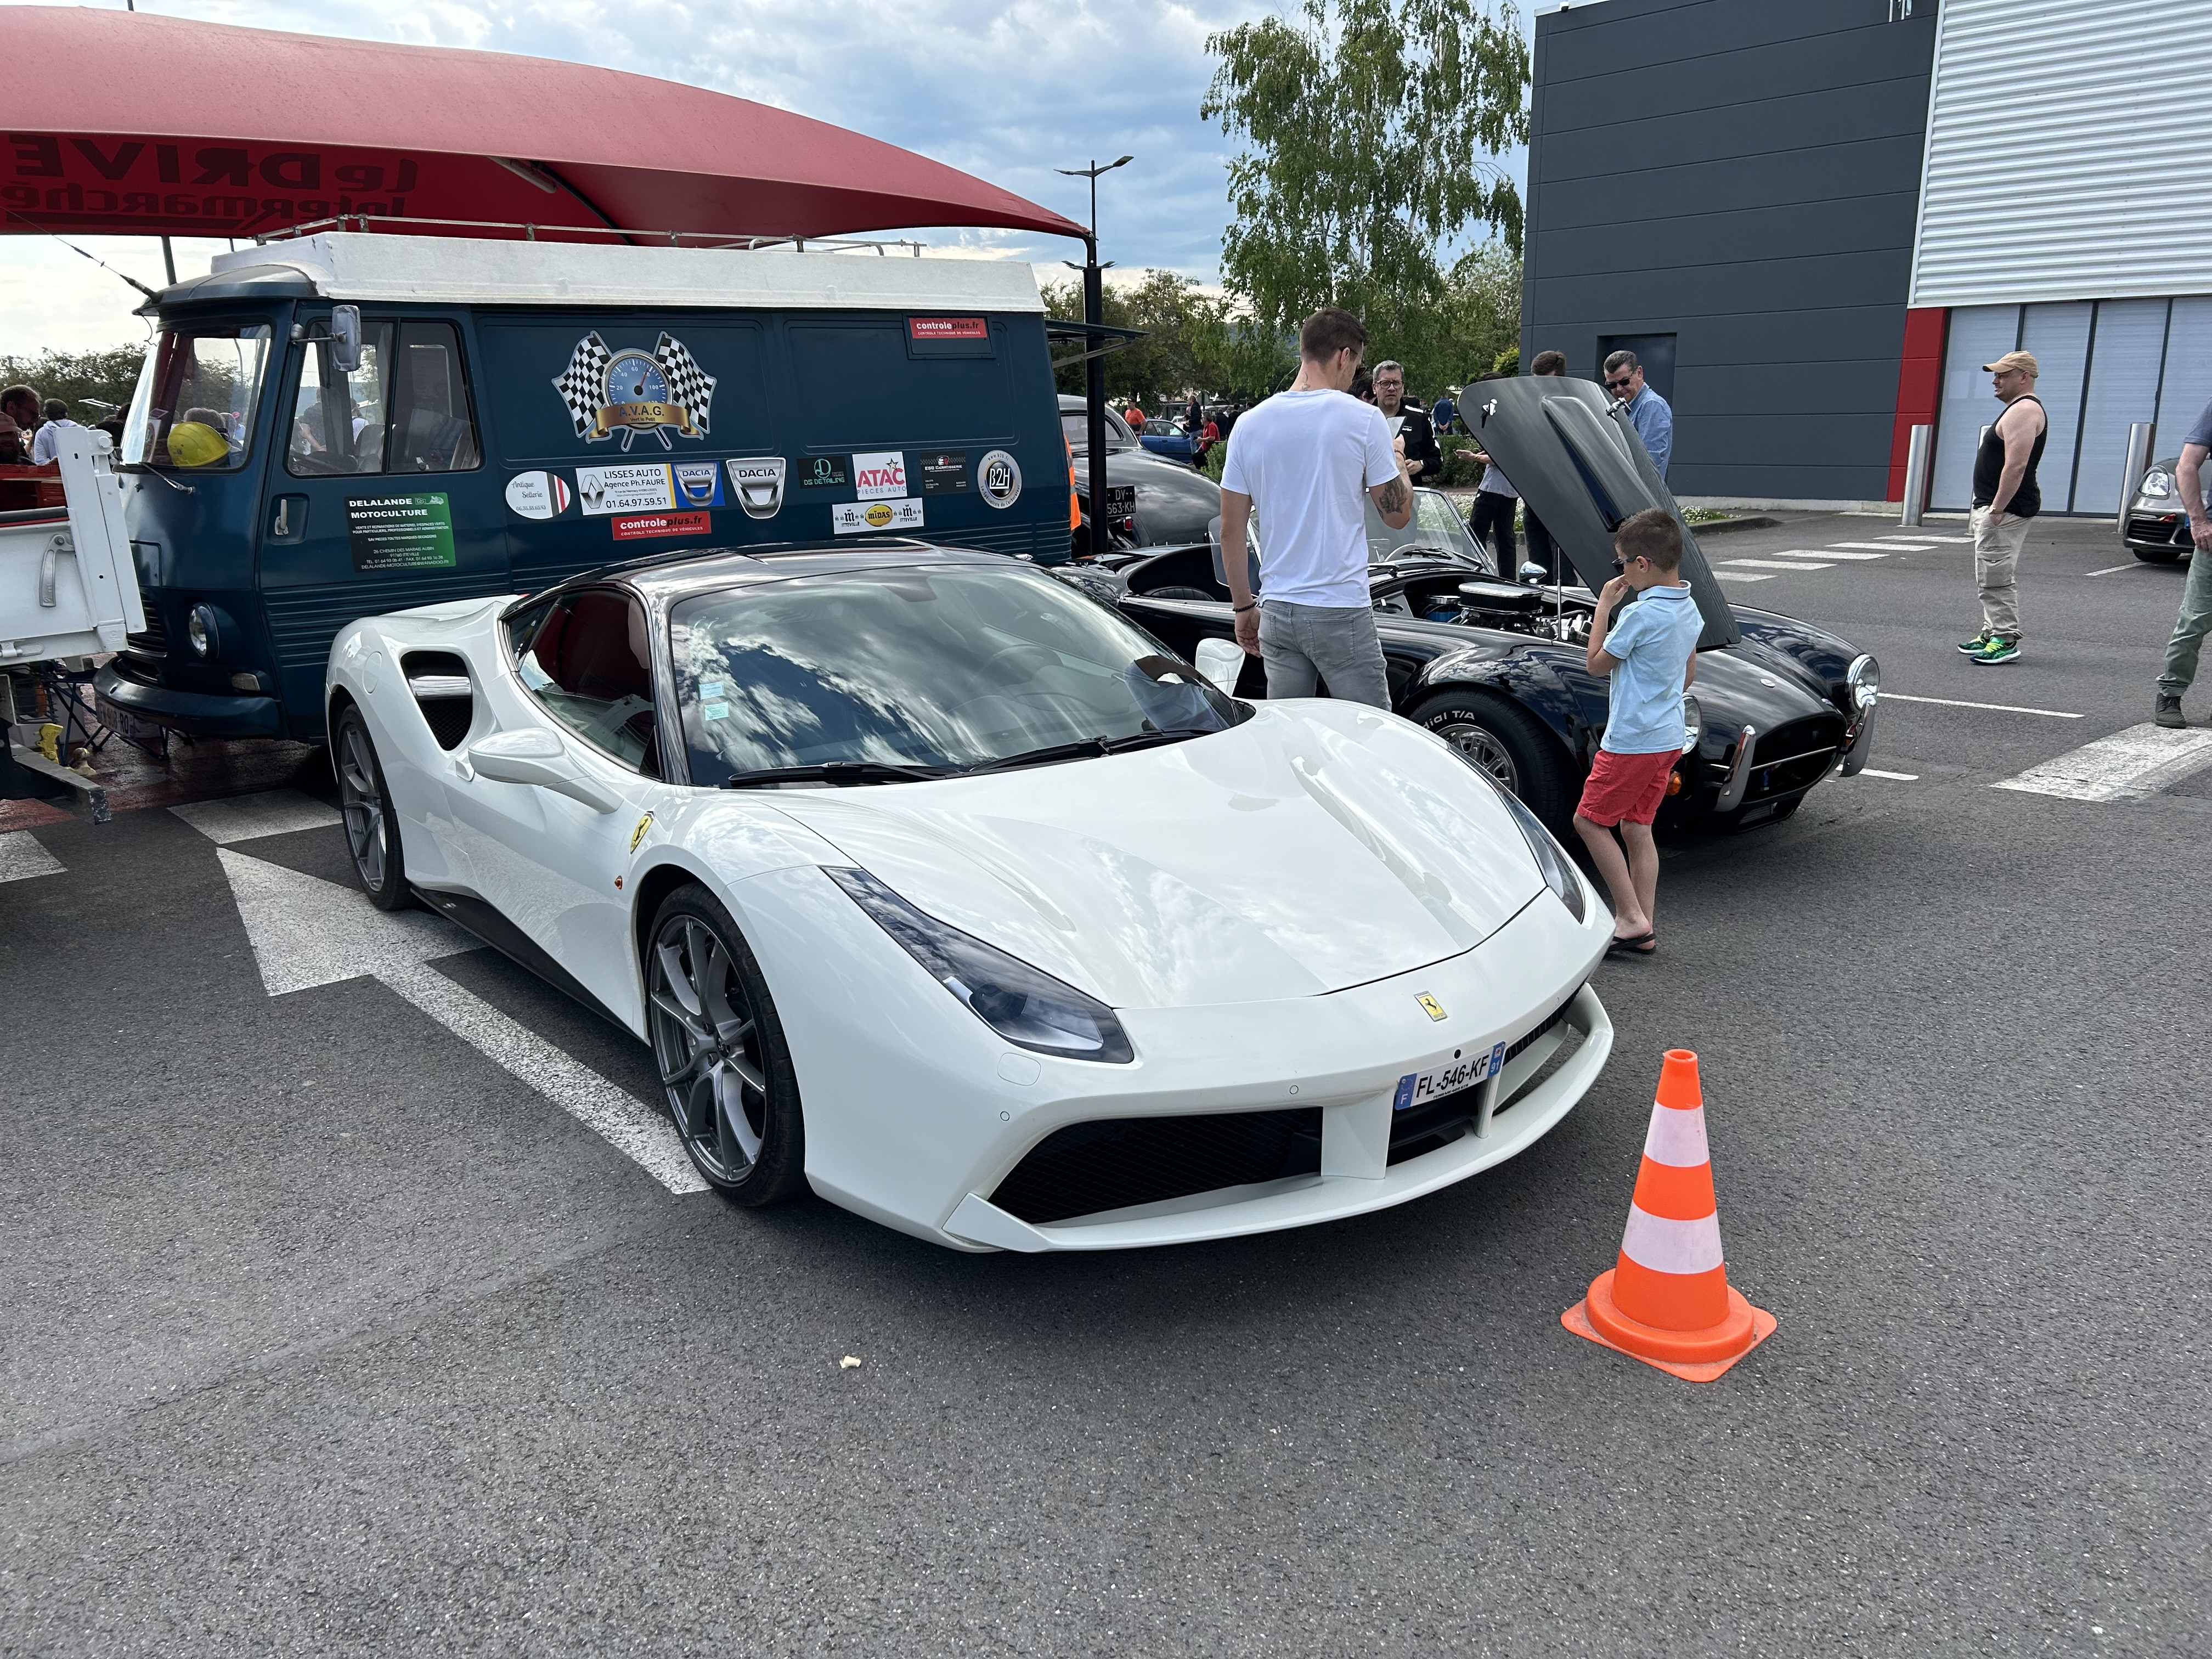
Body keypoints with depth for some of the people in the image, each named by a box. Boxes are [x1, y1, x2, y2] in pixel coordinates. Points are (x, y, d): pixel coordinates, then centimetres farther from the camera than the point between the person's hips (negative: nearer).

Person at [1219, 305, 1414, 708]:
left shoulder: (1250, 424, 5)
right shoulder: (1363, 420, -6)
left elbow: (1231, 532, 6)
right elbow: (1398, 515, 1)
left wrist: (1244, 606, 16)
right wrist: (1399, 467, 21)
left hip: (1276, 613, 5)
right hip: (1342, 612, -5)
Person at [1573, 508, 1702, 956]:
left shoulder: (1642, 614, -22)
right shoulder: (1690, 609, 6)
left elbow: (1597, 663, -9)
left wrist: (1604, 606, -5)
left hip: (1631, 742, -9)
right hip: (1668, 738, 9)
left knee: (1590, 821, 3)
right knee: (1637, 827, 14)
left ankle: (1631, 918, 1)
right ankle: (1643, 930, 16)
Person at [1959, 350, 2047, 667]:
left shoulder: (2024, 410, -15)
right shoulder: (2018, 409, 21)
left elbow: (2015, 466, -24)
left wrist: (1996, 509, -26)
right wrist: (1984, 508, 23)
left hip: (2005, 508, -12)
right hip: (1997, 507, 12)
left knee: (1996, 577, -13)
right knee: (1998, 576, 16)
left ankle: (2006, 640, -12)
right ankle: (1993, 632, 23)